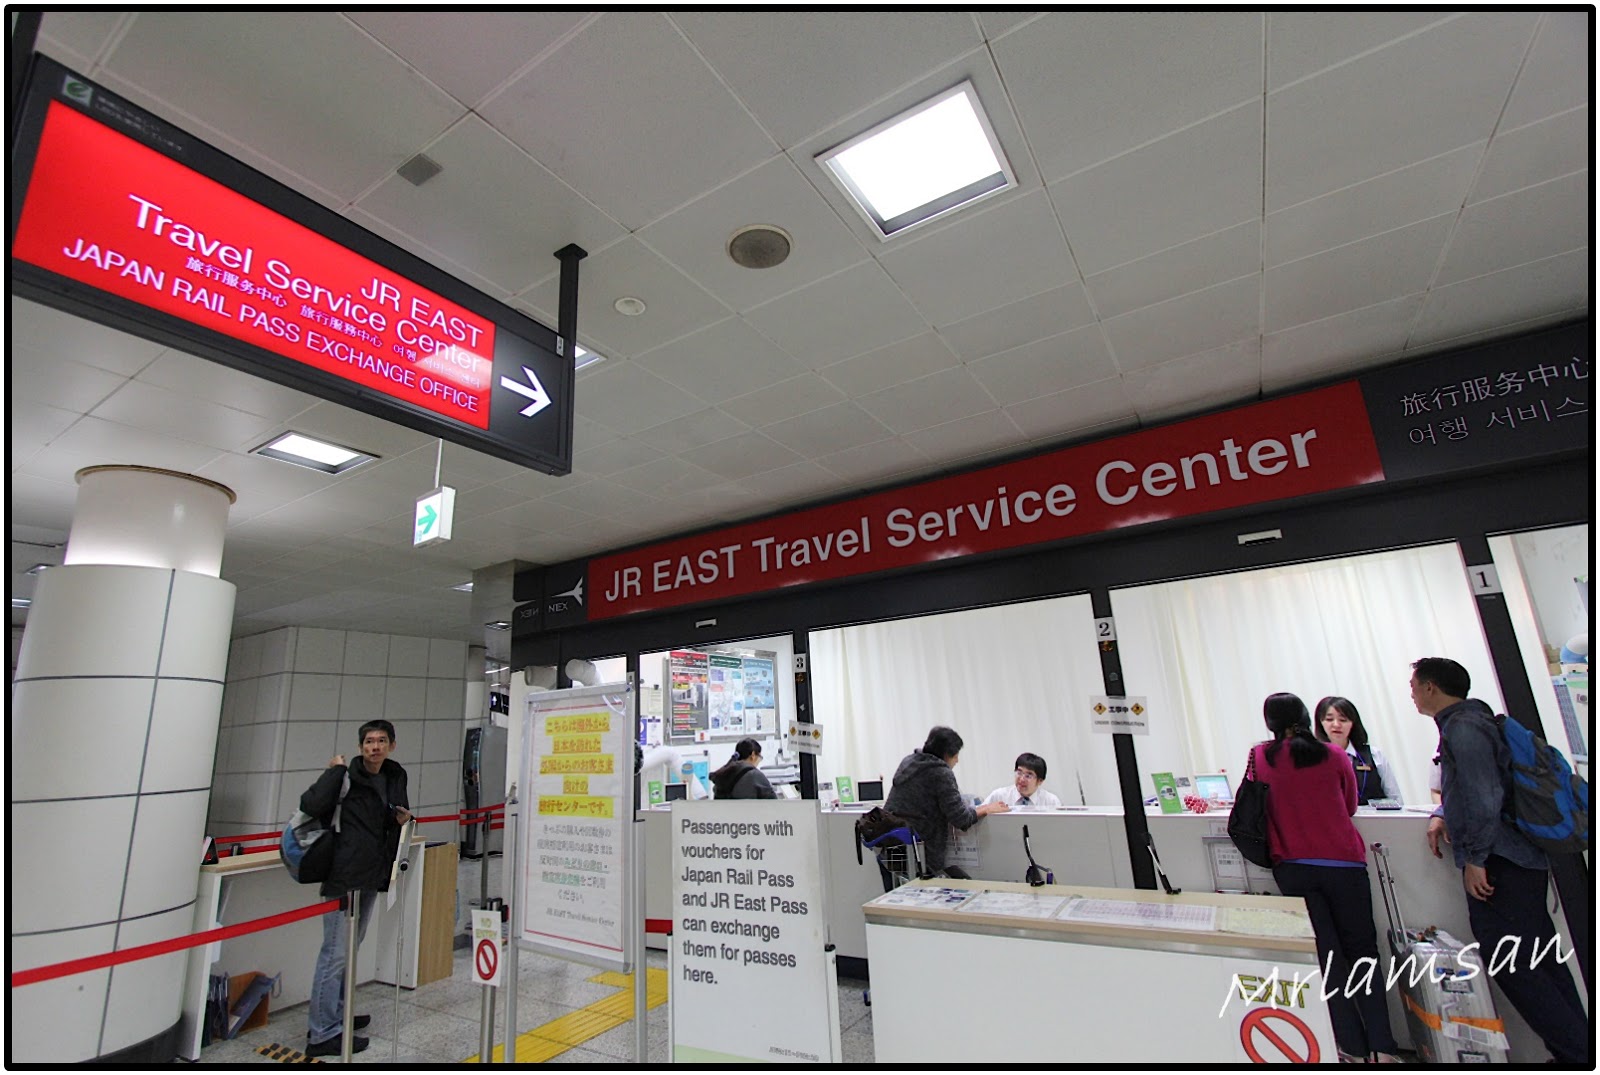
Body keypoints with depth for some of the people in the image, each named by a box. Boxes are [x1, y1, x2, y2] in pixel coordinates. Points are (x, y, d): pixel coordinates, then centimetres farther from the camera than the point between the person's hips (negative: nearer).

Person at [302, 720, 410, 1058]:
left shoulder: (394, 778, 8)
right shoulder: (347, 778, -14)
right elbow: (311, 805, -28)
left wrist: (402, 820, 1)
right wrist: (335, 770, -23)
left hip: (371, 878, 8)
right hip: (344, 876, -8)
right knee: (335, 953, -1)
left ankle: (336, 1015, 36)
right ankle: (323, 1034, 10)